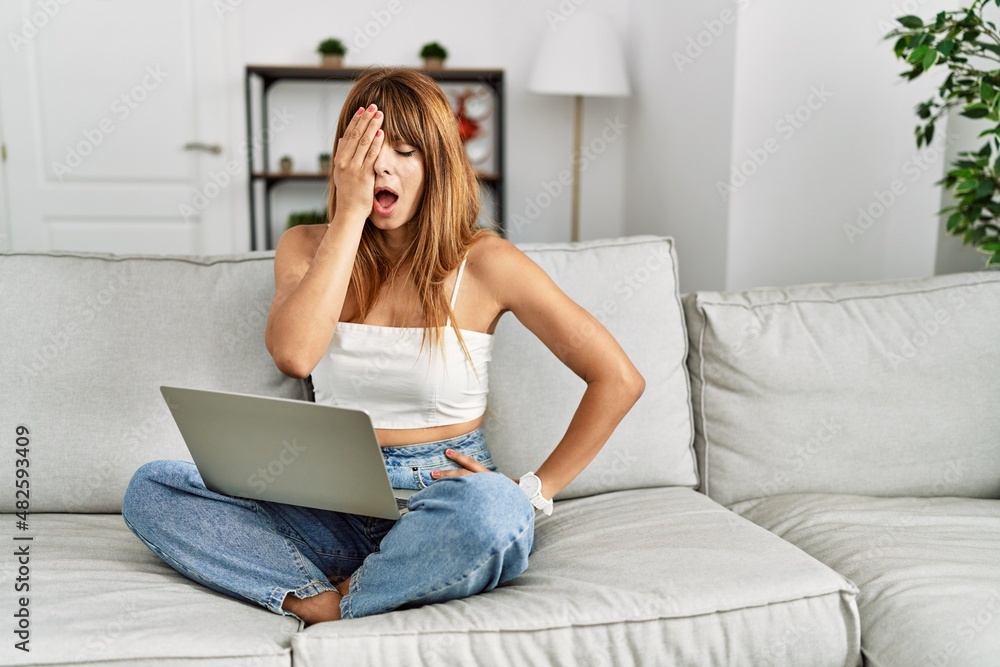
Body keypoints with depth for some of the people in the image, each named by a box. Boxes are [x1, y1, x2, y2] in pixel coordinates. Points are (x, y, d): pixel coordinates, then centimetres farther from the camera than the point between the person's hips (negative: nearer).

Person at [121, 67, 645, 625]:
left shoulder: (483, 262, -4)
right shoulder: (307, 248, 5)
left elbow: (620, 379, -4)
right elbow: (293, 355, -19)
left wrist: (536, 490, -8)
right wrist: (349, 213, -15)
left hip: (442, 507, -2)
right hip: (337, 509, 3)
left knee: (491, 510, -39)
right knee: (151, 488, -15)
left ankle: (341, 606, -14)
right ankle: (323, 605, -25)